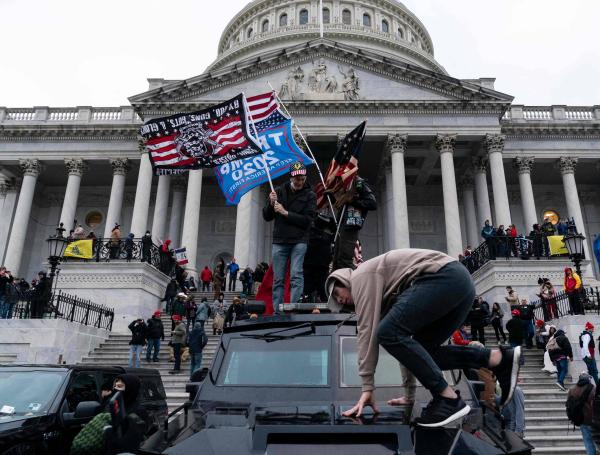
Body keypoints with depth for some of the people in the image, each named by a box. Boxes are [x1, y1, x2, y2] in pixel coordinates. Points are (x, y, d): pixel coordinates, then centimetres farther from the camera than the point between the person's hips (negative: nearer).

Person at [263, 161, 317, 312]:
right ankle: (277, 311, 8)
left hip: (299, 241, -2)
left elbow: (307, 220, -8)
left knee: (296, 275, -12)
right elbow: (266, 217, 11)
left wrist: (285, 213, -12)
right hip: (279, 241, 2)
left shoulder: (310, 196, 3)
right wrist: (271, 204, -9)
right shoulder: (279, 191, 9)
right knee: (278, 279, 3)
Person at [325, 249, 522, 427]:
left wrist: (367, 388, -4)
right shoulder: (384, 294, 29)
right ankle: (500, 358, 7)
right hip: (461, 282, 10)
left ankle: (448, 398, -12)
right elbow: (406, 336, 30)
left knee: (389, 332, -14)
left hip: (445, 276, -10)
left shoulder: (361, 277, 4)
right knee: (420, 350, 13)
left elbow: (367, 331, -5)